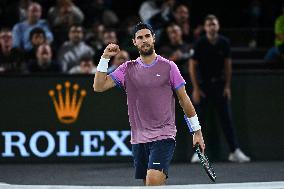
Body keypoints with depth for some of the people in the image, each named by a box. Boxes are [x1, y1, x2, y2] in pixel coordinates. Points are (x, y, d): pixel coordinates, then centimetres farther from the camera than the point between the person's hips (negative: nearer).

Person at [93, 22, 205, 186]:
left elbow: (184, 99, 5)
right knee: (148, 184, 7)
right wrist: (105, 58, -7)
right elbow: (99, 86, 1)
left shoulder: (168, 67, 0)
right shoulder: (127, 69, 8)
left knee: (153, 180, -22)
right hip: (139, 139, 4)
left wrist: (197, 131, 6)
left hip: (163, 137, -4)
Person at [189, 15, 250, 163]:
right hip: (202, 84, -2)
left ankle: (235, 151, -2)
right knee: (198, 118, -1)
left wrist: (227, 86, 2)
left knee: (226, 118, -2)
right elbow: (192, 66, -6)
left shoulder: (224, 43, -2)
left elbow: (227, 64, 6)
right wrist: (196, 89, -10)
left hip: (219, 84, 2)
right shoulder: (200, 43, -10)